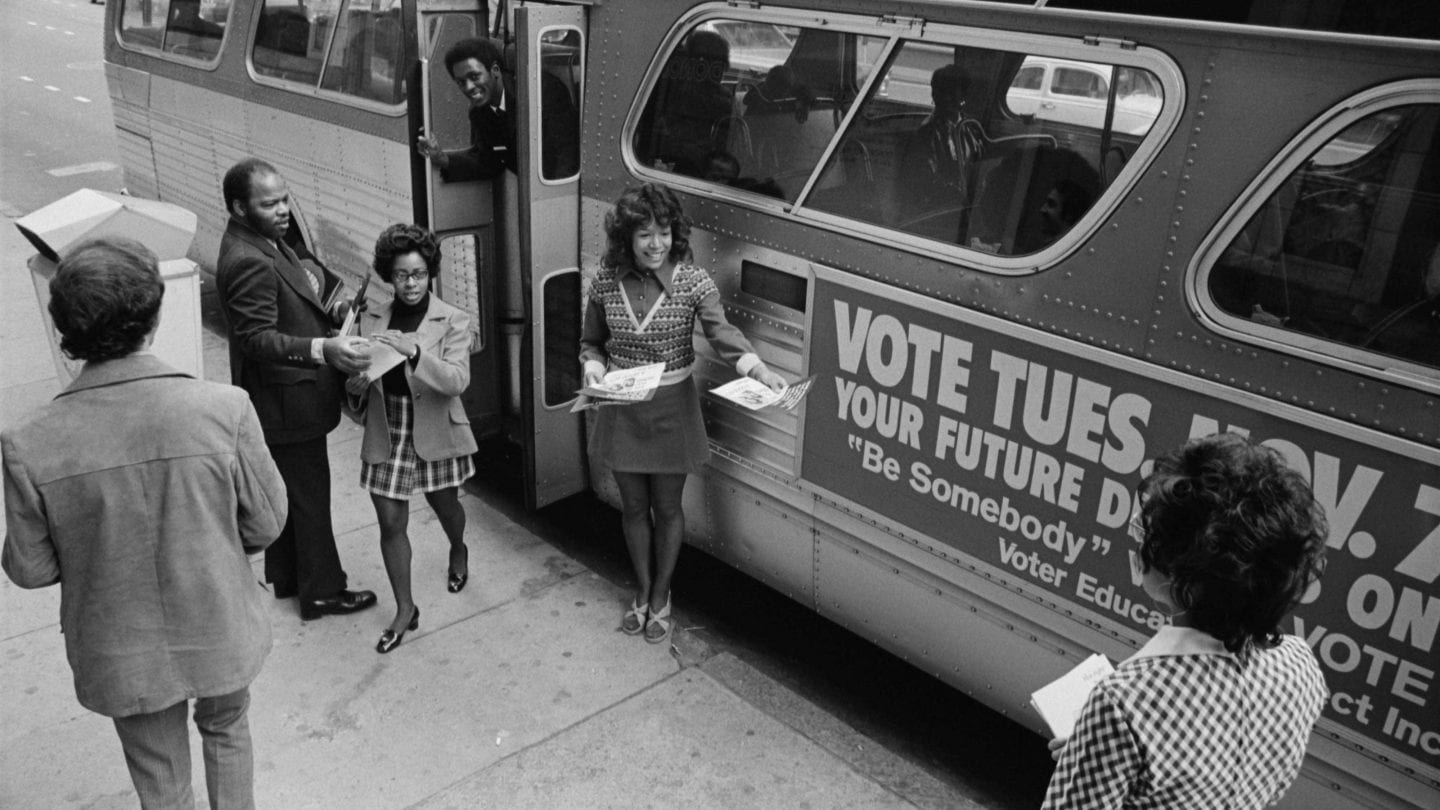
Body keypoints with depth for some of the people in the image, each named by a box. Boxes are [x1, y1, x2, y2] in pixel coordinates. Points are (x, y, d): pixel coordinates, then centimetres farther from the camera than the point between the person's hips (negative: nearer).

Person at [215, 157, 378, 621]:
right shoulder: (248, 263, -26)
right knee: (310, 496, 4)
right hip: (287, 404, -10)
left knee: (286, 491, 22)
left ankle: (286, 578, 39)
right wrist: (324, 351, -44)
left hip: (277, 403, 10)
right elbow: (259, 339, -32)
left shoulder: (263, 242, 6)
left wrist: (329, 313, 3)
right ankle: (321, 592, 19)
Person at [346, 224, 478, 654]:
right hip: (386, 437, 2)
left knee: (445, 506, 19)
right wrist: (356, 385, -16)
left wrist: (413, 350, -36)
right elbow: (359, 373, 9)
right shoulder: (372, 320, 0)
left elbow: (457, 380, -23)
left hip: (435, 435, -2)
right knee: (391, 523, 2)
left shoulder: (451, 321, -11)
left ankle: (458, 551, 53)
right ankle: (405, 609, 17)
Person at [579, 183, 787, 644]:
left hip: (672, 410, -2)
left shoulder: (692, 281, -13)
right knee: (634, 507, 17)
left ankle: (660, 598, 34)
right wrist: (594, 368, -15)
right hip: (621, 411, 2)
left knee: (667, 508, 13)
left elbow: (721, 333, -26)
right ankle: (642, 592, 38)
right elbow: (591, 341, 7)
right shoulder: (607, 281, -5)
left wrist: (757, 369, -44)